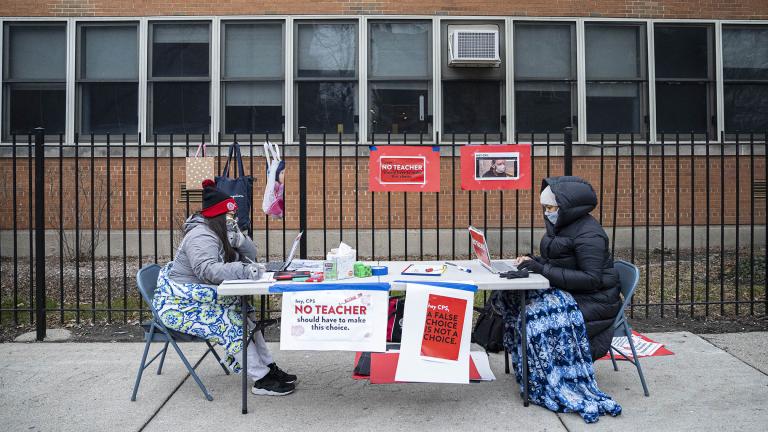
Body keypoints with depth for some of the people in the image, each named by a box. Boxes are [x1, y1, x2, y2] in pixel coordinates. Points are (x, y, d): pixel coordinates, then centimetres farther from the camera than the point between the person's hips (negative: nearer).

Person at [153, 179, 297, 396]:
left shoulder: (219, 233, 9)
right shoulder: (201, 237, -22)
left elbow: (250, 255, 8)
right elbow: (208, 270, -40)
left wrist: (236, 236, -11)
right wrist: (244, 270, -48)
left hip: (200, 299, 10)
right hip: (178, 305, -10)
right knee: (232, 326, -20)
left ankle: (269, 368, 5)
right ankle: (261, 381, -14)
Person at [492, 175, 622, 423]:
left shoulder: (588, 233, -17)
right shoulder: (561, 227, 11)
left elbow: (592, 279, -24)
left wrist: (544, 269, -26)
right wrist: (534, 261, -3)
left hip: (594, 300, -9)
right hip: (566, 293, 9)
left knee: (543, 315, -30)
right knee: (513, 300, -9)